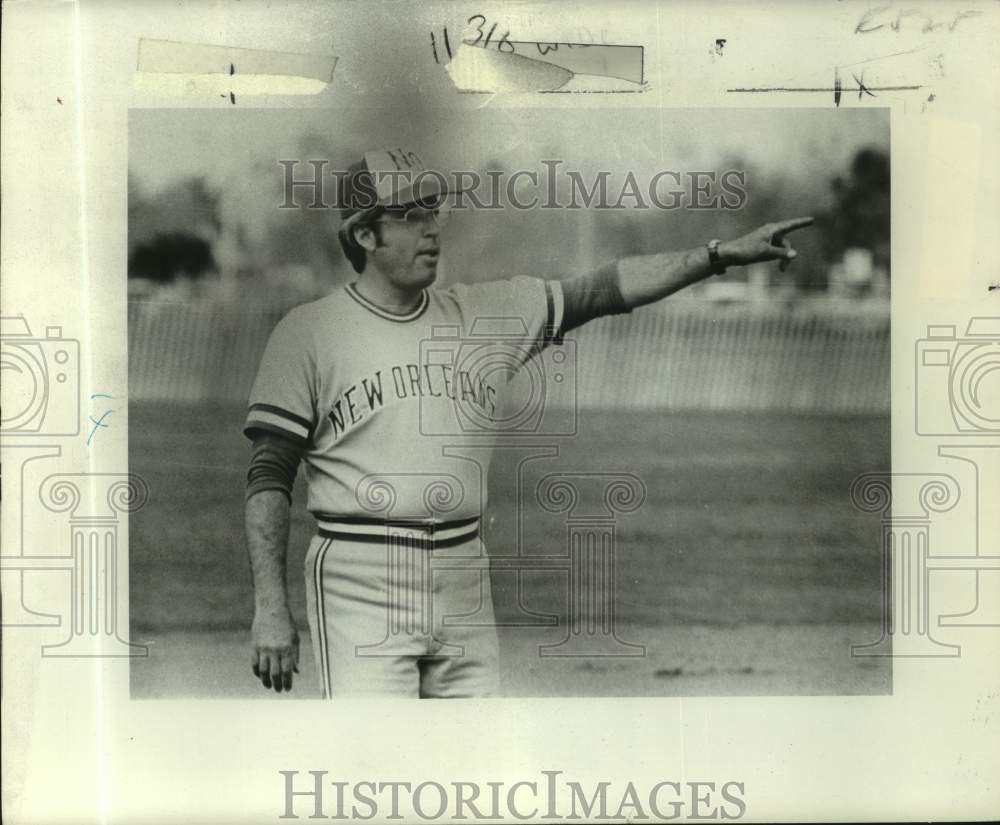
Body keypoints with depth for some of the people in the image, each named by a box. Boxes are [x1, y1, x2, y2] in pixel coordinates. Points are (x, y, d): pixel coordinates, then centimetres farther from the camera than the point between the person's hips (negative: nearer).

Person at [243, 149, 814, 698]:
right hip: (360, 582, -4)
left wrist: (723, 254, -6)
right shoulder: (308, 331, -2)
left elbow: (605, 289, 4)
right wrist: (270, 606, -10)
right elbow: (270, 476, -3)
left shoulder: (488, 314, 10)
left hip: (464, 579, 5)